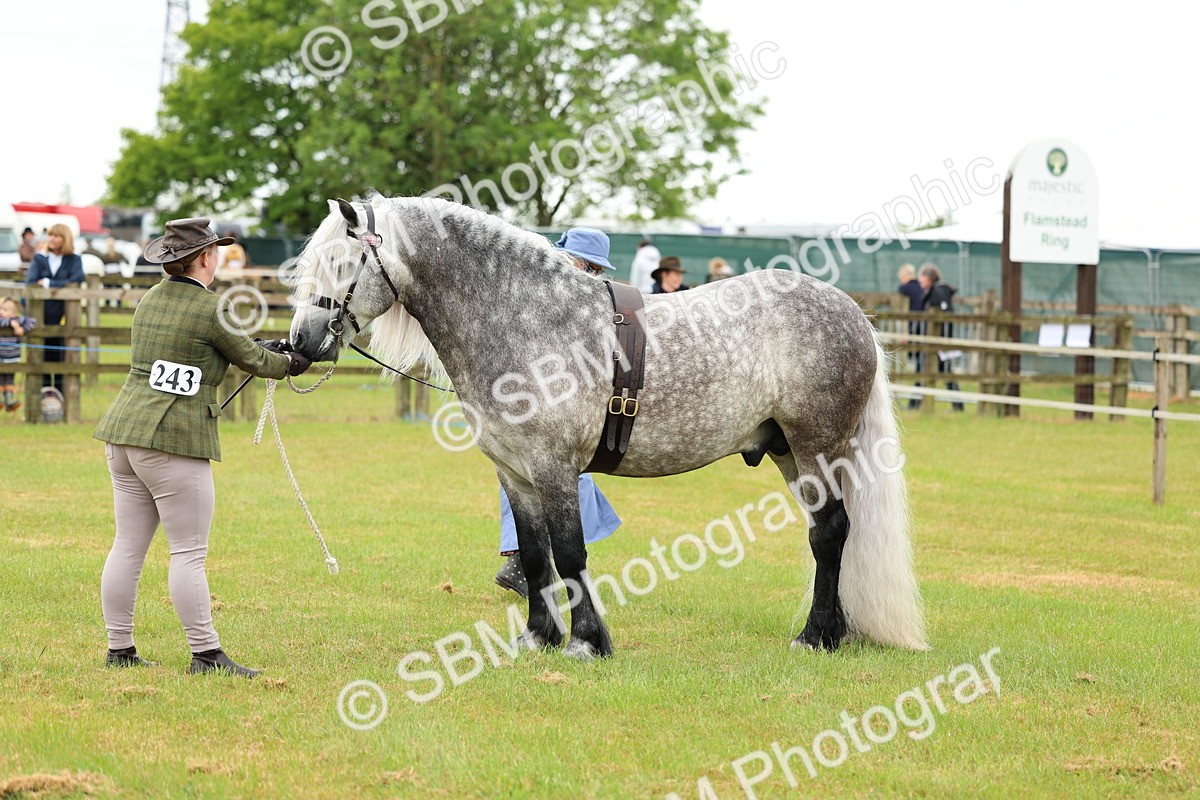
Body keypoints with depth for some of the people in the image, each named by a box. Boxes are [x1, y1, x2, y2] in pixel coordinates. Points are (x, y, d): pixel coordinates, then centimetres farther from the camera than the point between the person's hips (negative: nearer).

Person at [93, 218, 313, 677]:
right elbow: (250, 359, 4)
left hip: (123, 432, 8)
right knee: (189, 551, -4)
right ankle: (205, 653, -2)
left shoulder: (151, 300, 13)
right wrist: (289, 364, 24)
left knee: (128, 546, 11)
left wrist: (265, 350, 32)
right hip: (174, 441, -8)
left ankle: (119, 648, 15)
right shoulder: (211, 310, -11)